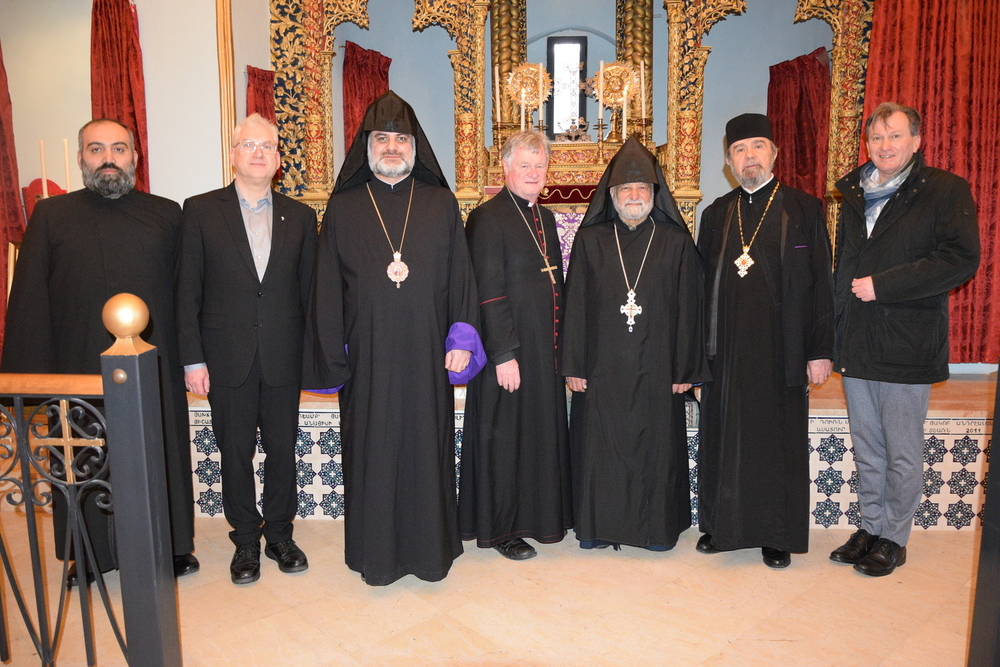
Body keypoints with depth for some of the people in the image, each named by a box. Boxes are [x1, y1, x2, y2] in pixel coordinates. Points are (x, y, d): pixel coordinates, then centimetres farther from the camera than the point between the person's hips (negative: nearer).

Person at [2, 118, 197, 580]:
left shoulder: (166, 214, 7)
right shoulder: (51, 216, 6)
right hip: (80, 368, 0)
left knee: (159, 459, 10)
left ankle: (169, 547, 26)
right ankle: (91, 554, 29)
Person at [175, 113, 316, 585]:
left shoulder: (300, 216, 6)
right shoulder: (201, 210, 1)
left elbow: (308, 289, 6)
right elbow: (187, 290, -1)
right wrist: (193, 359, -6)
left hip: (284, 358, 1)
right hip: (227, 359, -1)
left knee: (282, 449, 10)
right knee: (235, 453, 10)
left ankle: (279, 534, 29)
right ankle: (245, 541, 27)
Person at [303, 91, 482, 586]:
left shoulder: (441, 204, 6)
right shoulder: (343, 208, 5)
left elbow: (460, 275, 4)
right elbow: (327, 287, 4)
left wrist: (461, 338, -5)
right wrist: (331, 356, -1)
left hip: (426, 355, 0)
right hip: (367, 356, 0)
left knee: (427, 449, 8)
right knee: (373, 453, 7)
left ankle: (430, 549, 25)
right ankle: (376, 552, 24)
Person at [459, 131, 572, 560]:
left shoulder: (545, 218, 14)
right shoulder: (488, 219, -10)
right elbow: (489, 293, -16)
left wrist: (561, 344, 12)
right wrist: (504, 355, -19)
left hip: (545, 349, 8)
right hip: (510, 351, -8)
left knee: (545, 431, 16)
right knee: (505, 439, 3)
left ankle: (542, 515, 34)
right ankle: (501, 529, 20)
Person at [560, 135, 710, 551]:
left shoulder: (676, 243, 4)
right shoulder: (590, 240, 5)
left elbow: (688, 309, 3)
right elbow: (575, 305, 3)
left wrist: (685, 368, -1)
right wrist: (573, 364, -3)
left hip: (656, 369, 0)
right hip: (601, 368, 0)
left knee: (655, 447, 8)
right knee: (600, 448, 6)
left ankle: (656, 527, 24)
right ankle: (598, 526, 21)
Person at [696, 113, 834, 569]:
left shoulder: (804, 210, 2)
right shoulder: (716, 214, 10)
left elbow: (821, 284, -1)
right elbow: (702, 285, 9)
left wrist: (820, 351, -7)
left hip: (781, 350, -2)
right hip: (726, 350, 3)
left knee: (778, 440, 6)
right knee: (722, 437, 9)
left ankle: (777, 535, 21)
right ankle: (721, 525, 25)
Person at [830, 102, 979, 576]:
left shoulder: (946, 190, -3)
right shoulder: (854, 193, 14)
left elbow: (961, 260, -12)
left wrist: (882, 285, -16)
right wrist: (835, 331, 8)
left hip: (907, 345, -5)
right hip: (857, 344, 5)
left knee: (902, 453, 5)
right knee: (866, 449, 14)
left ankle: (893, 539, 20)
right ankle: (869, 528, 27)